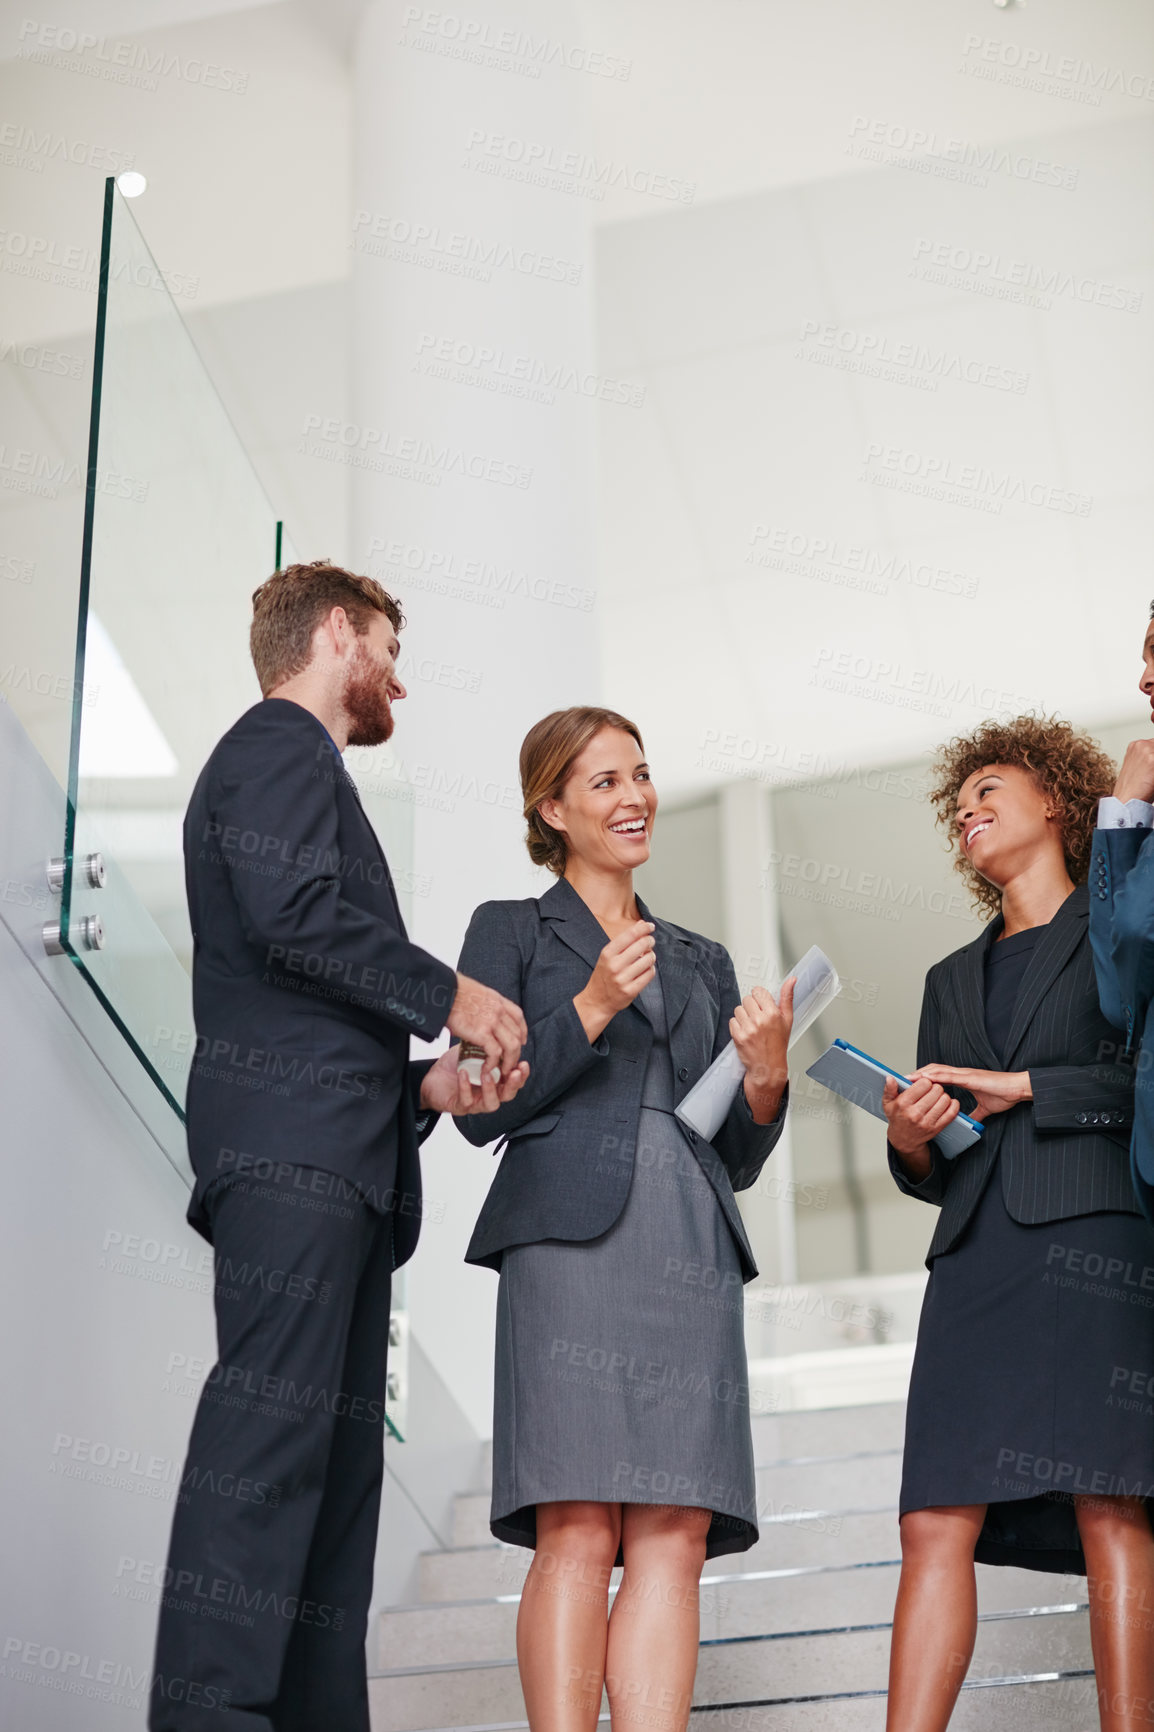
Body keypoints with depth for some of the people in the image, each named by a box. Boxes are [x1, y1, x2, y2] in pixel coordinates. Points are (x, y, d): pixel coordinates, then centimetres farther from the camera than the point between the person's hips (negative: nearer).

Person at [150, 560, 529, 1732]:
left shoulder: (303, 767, 33)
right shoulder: (279, 747, 2)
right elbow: (290, 912, -16)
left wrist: (424, 1078, 16)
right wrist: (448, 998, -7)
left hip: (341, 1153, 10)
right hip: (295, 1138, -10)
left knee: (338, 1440, 3)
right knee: (272, 1414, -18)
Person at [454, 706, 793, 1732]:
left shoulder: (703, 963, 25)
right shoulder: (512, 932, 13)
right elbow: (482, 1109, 1)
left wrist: (766, 1078, 2)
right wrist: (592, 1008, -9)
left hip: (694, 1258, 4)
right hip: (571, 1243, -4)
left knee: (675, 1538, -6)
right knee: (578, 1536, -14)